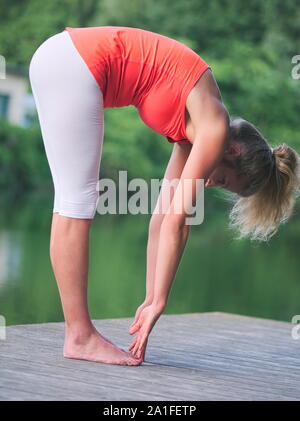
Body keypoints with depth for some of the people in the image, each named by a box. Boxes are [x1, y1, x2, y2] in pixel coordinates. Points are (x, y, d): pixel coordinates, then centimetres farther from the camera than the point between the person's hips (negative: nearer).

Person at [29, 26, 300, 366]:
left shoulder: (194, 133, 14)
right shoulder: (215, 129, -8)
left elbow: (163, 219, 12)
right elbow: (176, 220, -12)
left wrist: (151, 301, 11)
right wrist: (157, 301, -8)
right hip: (73, 63, -9)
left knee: (75, 202, 7)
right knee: (77, 203, -8)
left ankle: (78, 333, 10)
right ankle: (79, 337, -5)